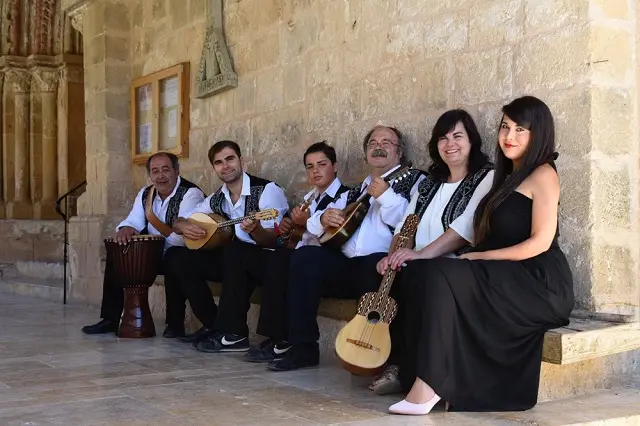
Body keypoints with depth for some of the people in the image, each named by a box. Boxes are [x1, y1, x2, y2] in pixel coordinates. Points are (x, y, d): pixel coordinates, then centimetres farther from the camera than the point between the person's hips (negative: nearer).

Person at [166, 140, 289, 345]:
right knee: (180, 259, -9)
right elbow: (178, 222, 12)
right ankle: (213, 324, -4)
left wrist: (255, 231, -41)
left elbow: (273, 240, -19)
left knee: (233, 250, -36)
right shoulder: (216, 198, 6)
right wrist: (184, 226, -12)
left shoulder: (267, 190, -12)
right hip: (229, 258, 6)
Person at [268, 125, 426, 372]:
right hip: (348, 266, 6)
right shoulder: (356, 192, 27)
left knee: (376, 265, -38)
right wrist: (324, 219, 4)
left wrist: (385, 195, -14)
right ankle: (303, 348, -14)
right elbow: (314, 226, 26)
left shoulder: (414, 181, 9)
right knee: (305, 257, -16)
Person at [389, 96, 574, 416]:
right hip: (507, 281, 8)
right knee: (418, 272, -11)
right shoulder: (507, 178, 23)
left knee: (440, 275, -26)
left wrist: (480, 257, -11)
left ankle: (428, 387, -26)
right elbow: (487, 236, 15)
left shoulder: (543, 174, -2)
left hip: (539, 283, -8)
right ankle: (412, 374, -21)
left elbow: (540, 242, -13)